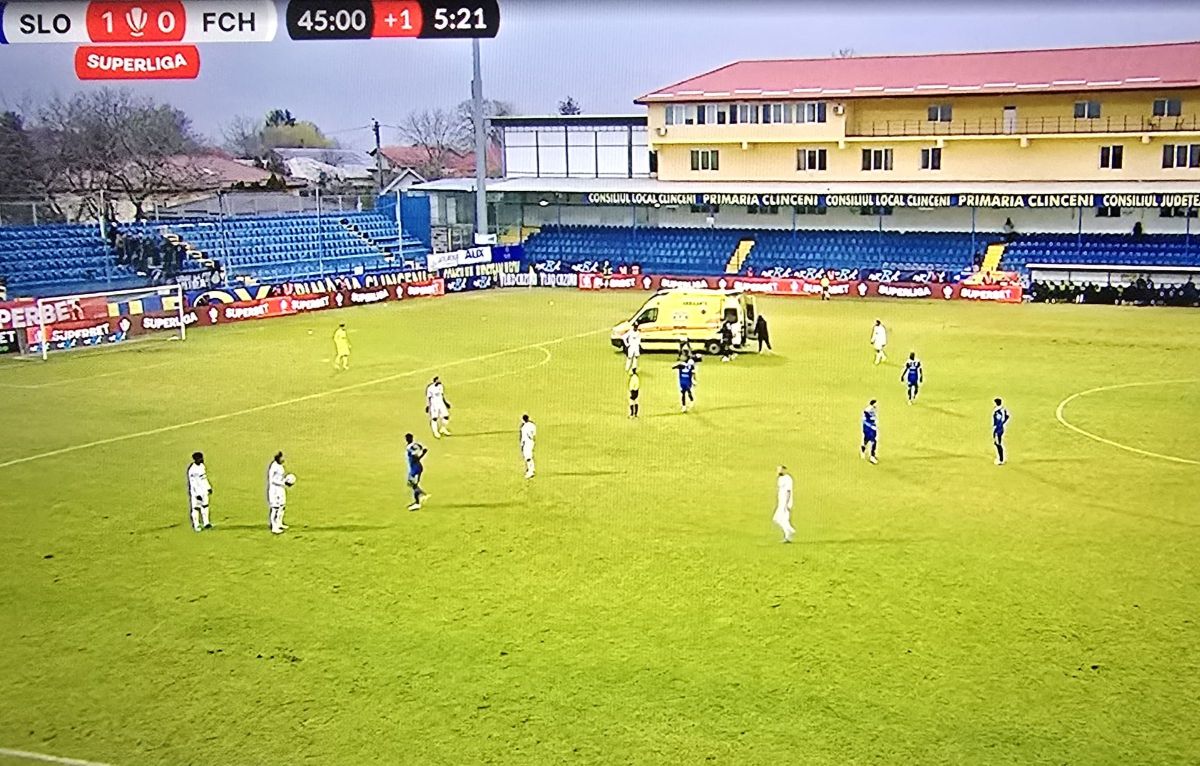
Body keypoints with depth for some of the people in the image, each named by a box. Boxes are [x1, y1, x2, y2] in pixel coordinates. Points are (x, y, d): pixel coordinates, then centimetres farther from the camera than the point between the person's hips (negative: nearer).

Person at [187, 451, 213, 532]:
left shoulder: (202, 466, 5)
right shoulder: (192, 470, -22)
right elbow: (193, 483, -22)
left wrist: (209, 488, 19)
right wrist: (197, 494, -22)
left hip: (203, 490, 8)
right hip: (195, 491, -8)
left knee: (205, 507, 13)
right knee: (195, 508, 0)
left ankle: (205, 523, 21)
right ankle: (196, 525, 10)